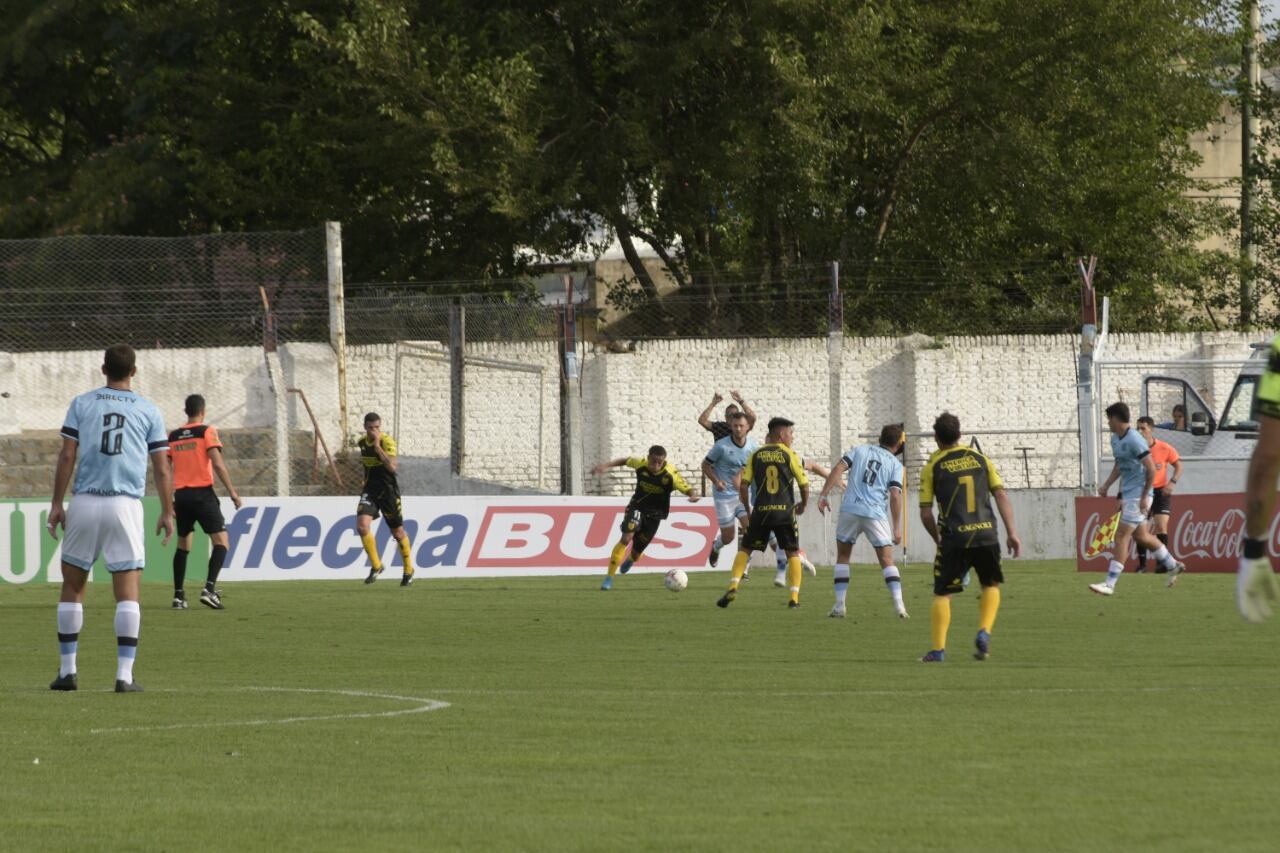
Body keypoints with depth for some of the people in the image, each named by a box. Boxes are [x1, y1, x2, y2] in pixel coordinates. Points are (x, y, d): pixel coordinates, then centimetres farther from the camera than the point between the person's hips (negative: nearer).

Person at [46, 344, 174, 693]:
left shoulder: (82, 404, 6)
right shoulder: (148, 411, 6)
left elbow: (67, 456, 1)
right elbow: (161, 468, 5)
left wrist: (57, 504, 4)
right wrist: (167, 512, 13)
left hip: (84, 504, 1)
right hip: (126, 505, -1)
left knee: (72, 588, 12)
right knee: (128, 592, 0)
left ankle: (68, 670, 12)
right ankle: (125, 674, -7)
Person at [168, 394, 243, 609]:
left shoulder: (173, 436, 10)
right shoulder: (207, 432, -3)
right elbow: (217, 464, -13)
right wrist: (232, 492, -8)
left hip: (181, 495, 5)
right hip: (203, 493, -5)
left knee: (183, 545, 16)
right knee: (220, 541, -1)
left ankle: (178, 596, 13)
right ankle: (209, 589, -19)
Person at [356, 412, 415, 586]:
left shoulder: (387, 442, -16)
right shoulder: (362, 442, 4)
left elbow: (392, 467, -30)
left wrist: (377, 446, -32)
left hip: (388, 490, -4)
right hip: (370, 490, 4)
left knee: (398, 532, 8)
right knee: (362, 526, -17)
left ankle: (408, 570, 28)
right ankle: (376, 566, -1)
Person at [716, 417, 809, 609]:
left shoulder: (756, 455, 6)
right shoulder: (789, 455, -2)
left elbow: (743, 484, 2)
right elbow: (804, 484, -1)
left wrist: (748, 510, 14)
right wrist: (803, 505, 18)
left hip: (761, 511, 2)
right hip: (784, 510, -2)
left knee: (745, 549, 14)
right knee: (793, 552, 10)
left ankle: (733, 587, -4)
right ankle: (794, 597, 2)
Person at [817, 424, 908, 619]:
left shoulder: (860, 450, 14)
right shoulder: (895, 464, 8)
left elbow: (838, 469, -1)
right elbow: (895, 495, -2)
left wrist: (824, 495, -3)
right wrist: (897, 528, 0)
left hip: (850, 509, 1)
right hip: (876, 514, -1)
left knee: (842, 557, 16)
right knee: (887, 560, 4)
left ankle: (839, 605, 8)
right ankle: (899, 605, -9)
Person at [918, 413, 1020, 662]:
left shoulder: (932, 467, 4)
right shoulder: (979, 459, 11)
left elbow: (926, 513, 2)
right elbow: (1001, 496, 5)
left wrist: (938, 539, 18)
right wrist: (1012, 532, 6)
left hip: (954, 538, -2)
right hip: (986, 535, 2)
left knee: (942, 594, 6)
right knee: (991, 585, 22)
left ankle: (938, 649, -3)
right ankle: (984, 632, 3)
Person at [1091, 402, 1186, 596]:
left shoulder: (1134, 441, -19)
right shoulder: (1115, 439, 10)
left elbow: (1151, 469, -19)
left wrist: (1144, 497, -18)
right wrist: (1106, 485, 14)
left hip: (1138, 496, -10)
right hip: (1127, 494, 10)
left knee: (1121, 537, -10)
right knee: (1140, 536, 17)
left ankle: (1110, 583, -10)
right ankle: (1172, 565, 32)